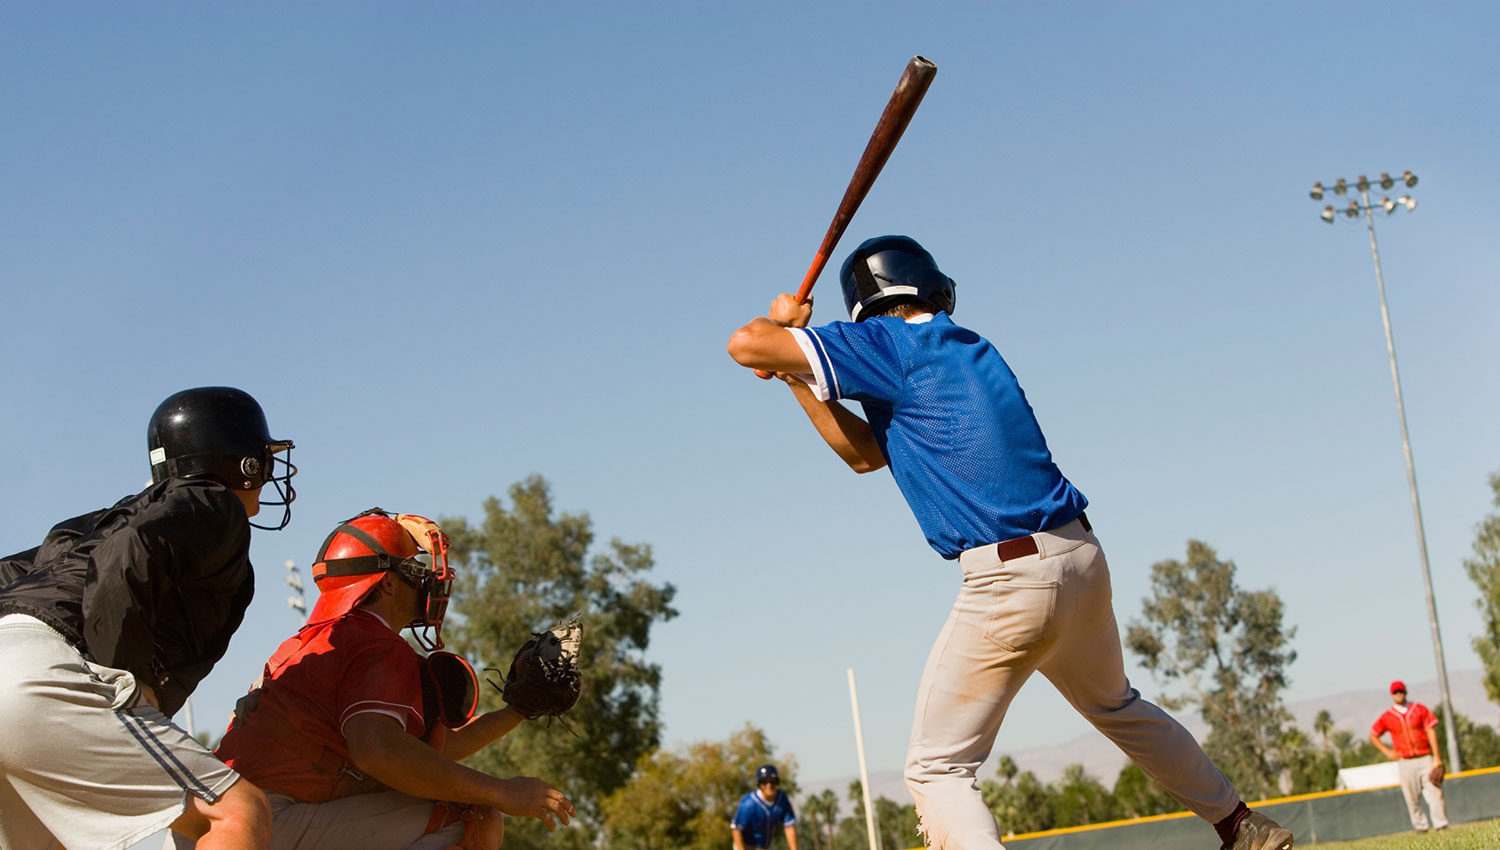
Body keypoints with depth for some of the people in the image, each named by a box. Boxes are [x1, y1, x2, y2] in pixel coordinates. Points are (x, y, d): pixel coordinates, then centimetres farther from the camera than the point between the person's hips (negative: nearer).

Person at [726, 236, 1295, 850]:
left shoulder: (892, 344, -5)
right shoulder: (971, 349, 20)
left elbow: (746, 345, -7)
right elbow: (864, 452, 23)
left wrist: (782, 321, 15)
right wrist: (794, 374, 19)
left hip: (1007, 581, -8)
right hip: (1083, 558, 8)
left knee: (937, 769, -1)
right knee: (1117, 708, 33)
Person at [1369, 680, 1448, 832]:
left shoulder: (1420, 709, 7)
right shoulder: (1387, 717, 6)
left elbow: (1431, 731, 3)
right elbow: (1373, 735, 17)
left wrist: (1436, 758, -4)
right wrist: (1387, 751, 3)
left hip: (1425, 759, 0)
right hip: (1405, 762, 0)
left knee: (1434, 791, -8)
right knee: (1412, 798, -1)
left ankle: (1441, 825, -4)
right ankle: (1421, 826, 9)